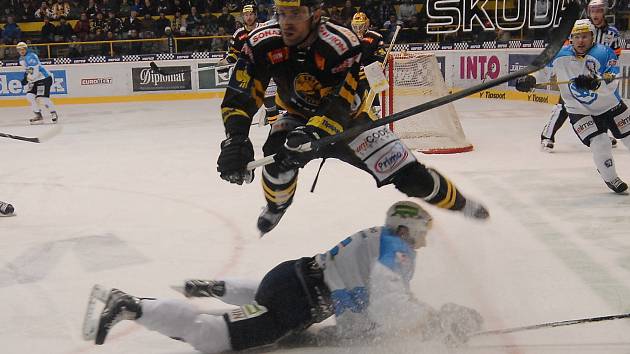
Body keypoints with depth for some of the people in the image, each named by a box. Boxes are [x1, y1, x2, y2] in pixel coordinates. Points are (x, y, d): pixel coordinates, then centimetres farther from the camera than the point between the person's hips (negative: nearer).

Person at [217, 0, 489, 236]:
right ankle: (276, 206, 6)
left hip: (350, 119, -2)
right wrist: (235, 141, -42)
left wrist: (312, 132, -55)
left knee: (409, 175, -10)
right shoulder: (263, 44, -24)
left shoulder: (341, 44, -32)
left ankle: (458, 202, 18)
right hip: (300, 118, 2)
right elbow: (239, 97, -25)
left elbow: (341, 104, -38)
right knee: (278, 154, -28)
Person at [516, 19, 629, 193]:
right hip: (580, 112, -1)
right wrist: (529, 79, -15)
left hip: (611, 105, 1)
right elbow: (543, 69, 4)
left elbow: (611, 85, -31)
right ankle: (610, 178, 5)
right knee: (600, 144, -18)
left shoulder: (604, 53, -19)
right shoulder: (561, 55, -12)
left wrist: (594, 82, -50)